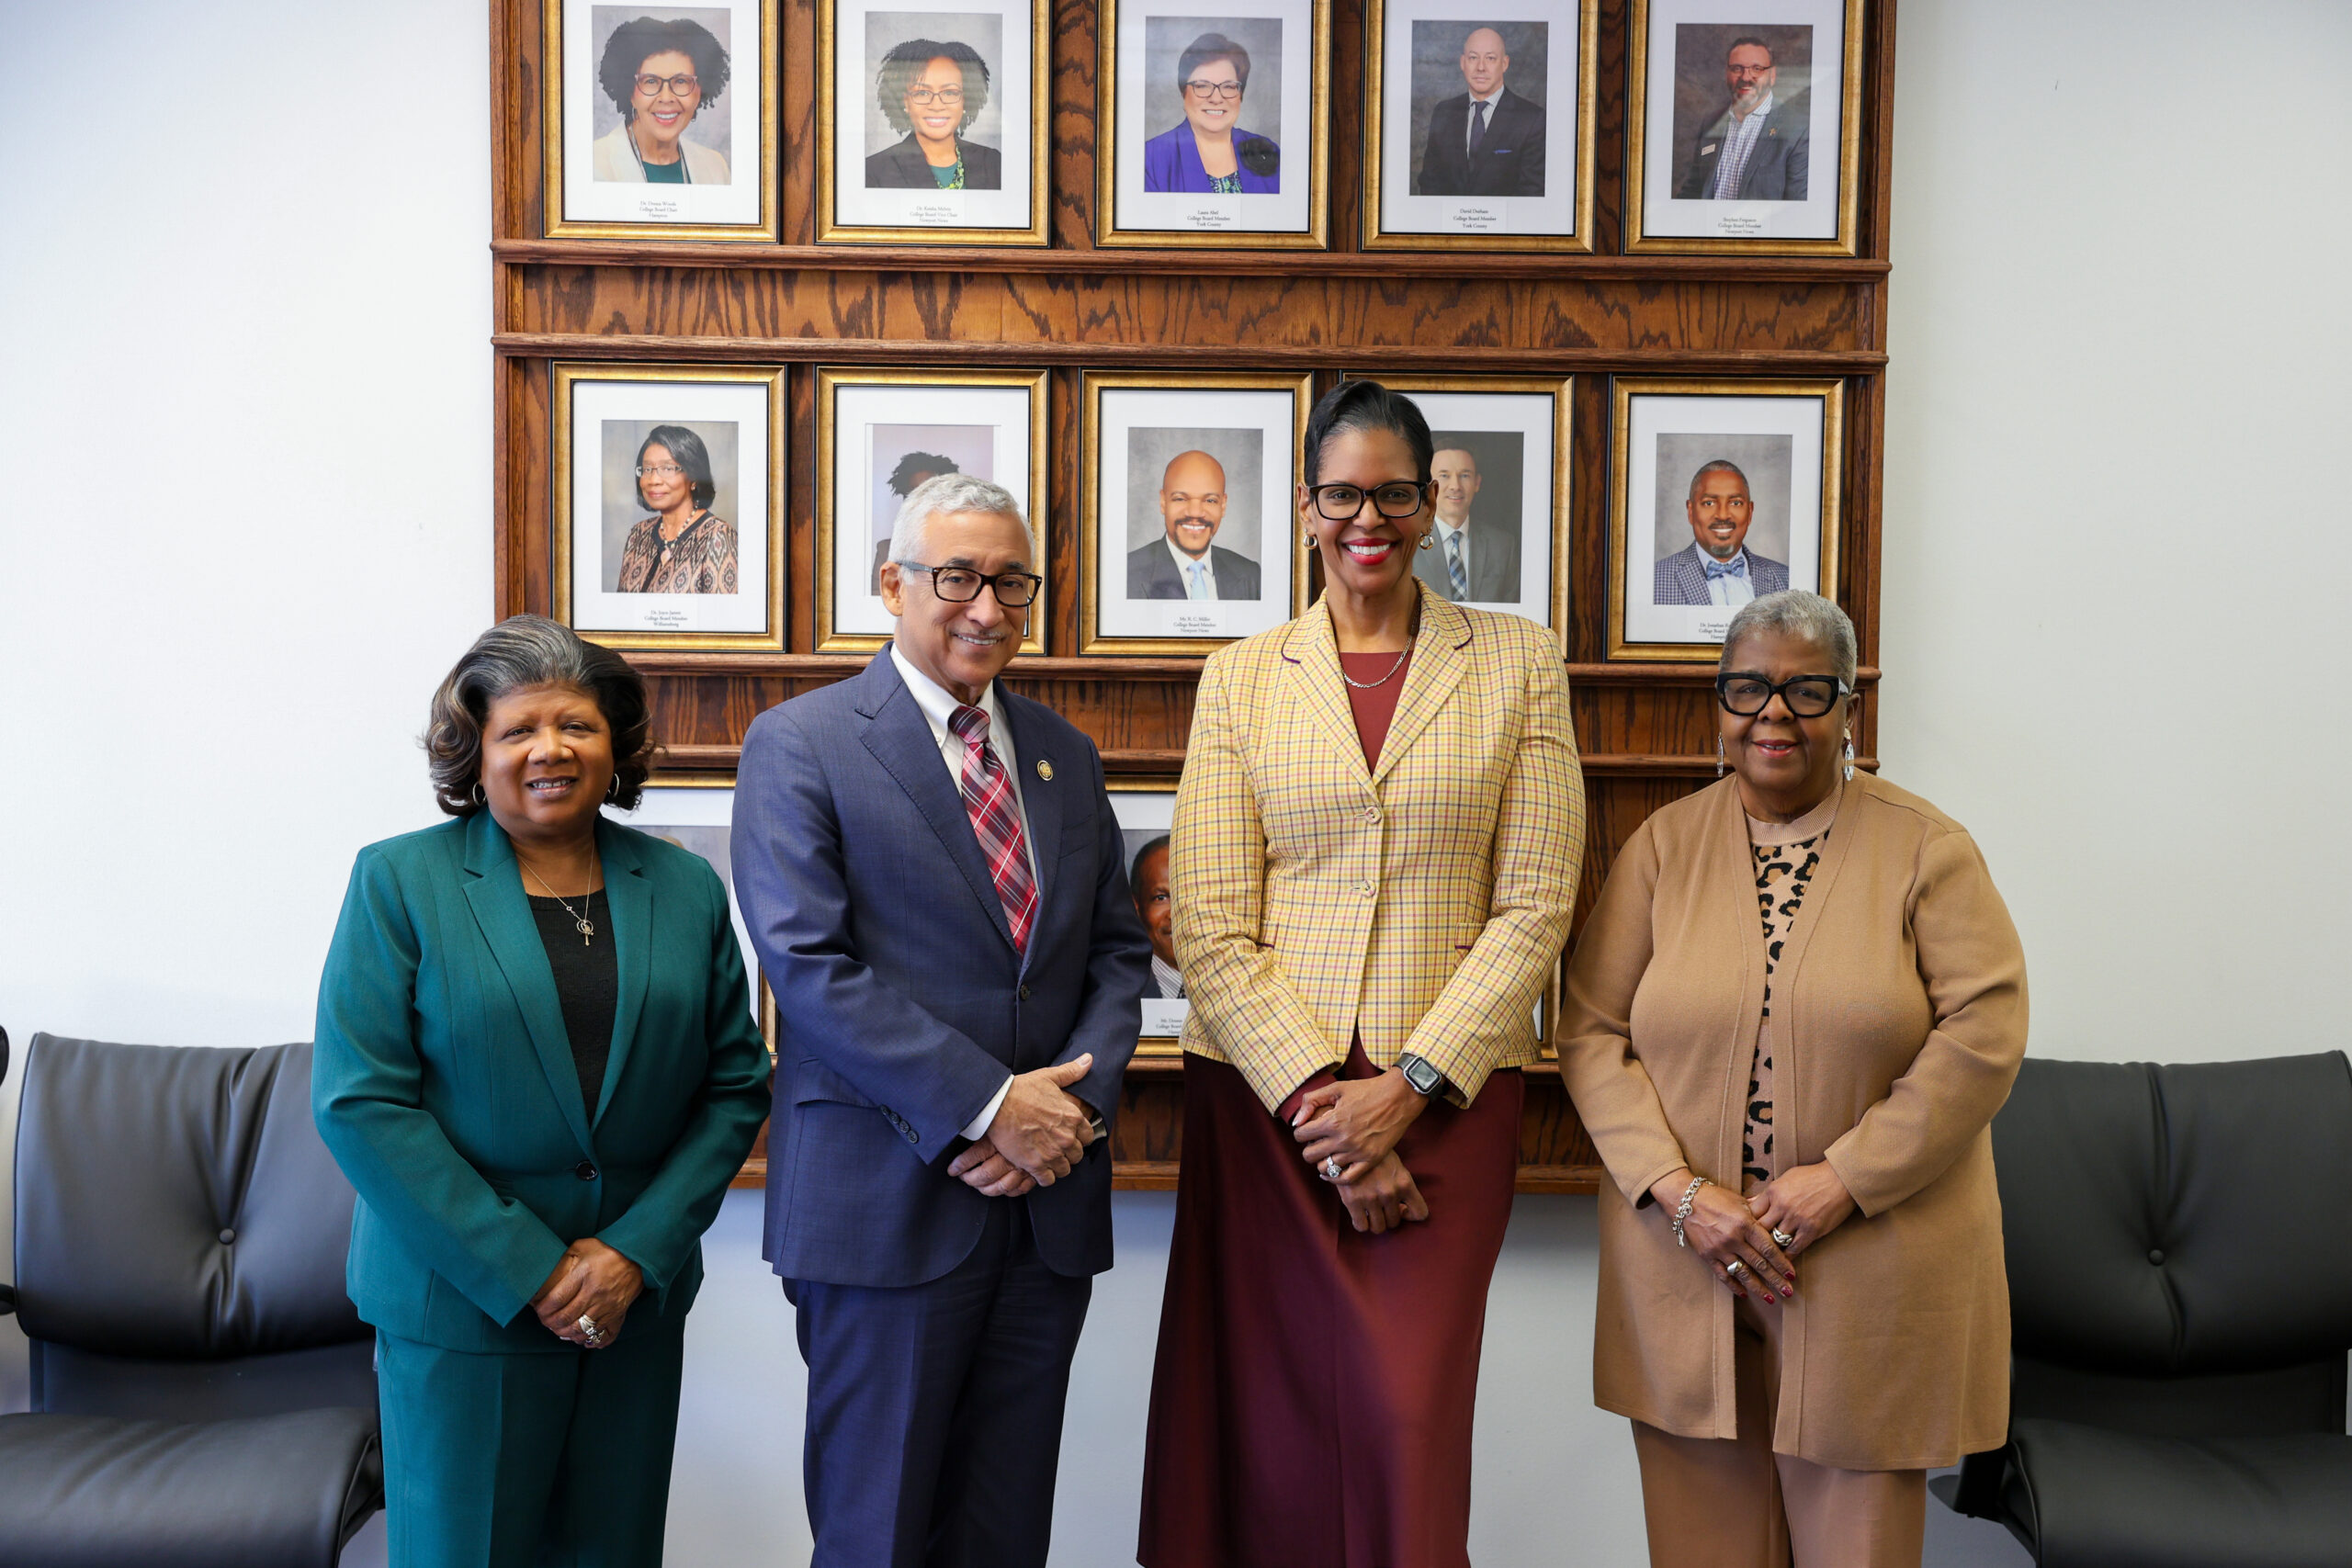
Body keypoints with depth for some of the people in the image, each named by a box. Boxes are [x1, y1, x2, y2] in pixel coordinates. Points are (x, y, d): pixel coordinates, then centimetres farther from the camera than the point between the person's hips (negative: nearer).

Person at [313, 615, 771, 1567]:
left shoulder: (686, 887, 4)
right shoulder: (398, 880, -3)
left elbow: (736, 1086, 4)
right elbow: (359, 1102, -10)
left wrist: (637, 1250, -8)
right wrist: (526, 1272, -13)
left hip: (639, 1297, 3)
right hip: (458, 1301, -2)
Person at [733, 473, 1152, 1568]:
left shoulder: (1064, 753, 13)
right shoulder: (798, 744, -4)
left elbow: (1118, 950, 12)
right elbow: (806, 962, -14)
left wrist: (1078, 1099, -7)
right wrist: (987, 1105, -17)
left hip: (1051, 1196, 5)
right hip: (886, 1204, -5)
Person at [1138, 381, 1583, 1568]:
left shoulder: (1519, 662, 5)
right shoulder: (1241, 677, 7)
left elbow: (1534, 909, -1)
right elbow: (1210, 929, 0)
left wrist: (1407, 1087, -9)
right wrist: (1318, 1105, -9)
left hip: (1445, 1094, -1)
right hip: (1265, 1086, 1)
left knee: (1407, 1419, -3)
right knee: (1274, 1429, 7)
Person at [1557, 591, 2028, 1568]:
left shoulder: (1926, 848, 1)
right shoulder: (1662, 844, 5)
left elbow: (1984, 1031, -6)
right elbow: (1592, 1033, 1)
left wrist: (1845, 1177, -13)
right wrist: (1678, 1192, -10)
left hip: (1872, 1260, -1)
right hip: (1681, 1256, 1)